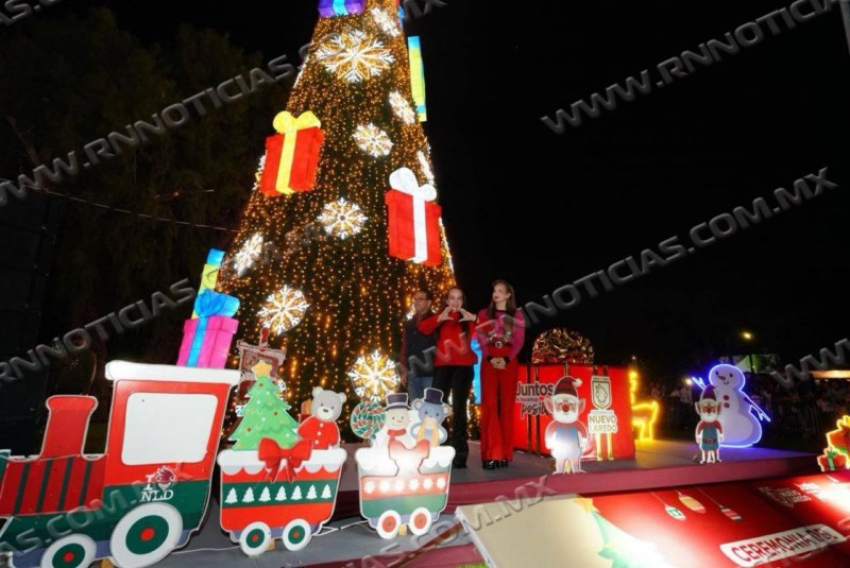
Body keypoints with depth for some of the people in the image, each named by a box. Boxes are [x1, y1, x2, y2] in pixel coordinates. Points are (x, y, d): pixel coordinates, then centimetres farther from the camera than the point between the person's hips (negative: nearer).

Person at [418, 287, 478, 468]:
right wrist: (439, 318, -21)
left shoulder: (468, 319, 12)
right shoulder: (439, 318, 14)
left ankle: (460, 453, 4)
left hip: (463, 367, -1)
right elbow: (423, 328, -5)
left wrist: (474, 319, -21)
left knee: (459, 408, 1)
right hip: (443, 366, 1)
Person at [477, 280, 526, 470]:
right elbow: (481, 339, 3)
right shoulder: (484, 314, 12)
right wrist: (490, 358, -14)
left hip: (509, 362, 0)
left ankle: (505, 453, 8)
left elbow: (519, 340, 2)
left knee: (507, 405, 1)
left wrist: (506, 359, -14)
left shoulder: (516, 315, 11)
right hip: (489, 362, 0)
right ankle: (490, 454, -6)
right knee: (489, 404, -7)